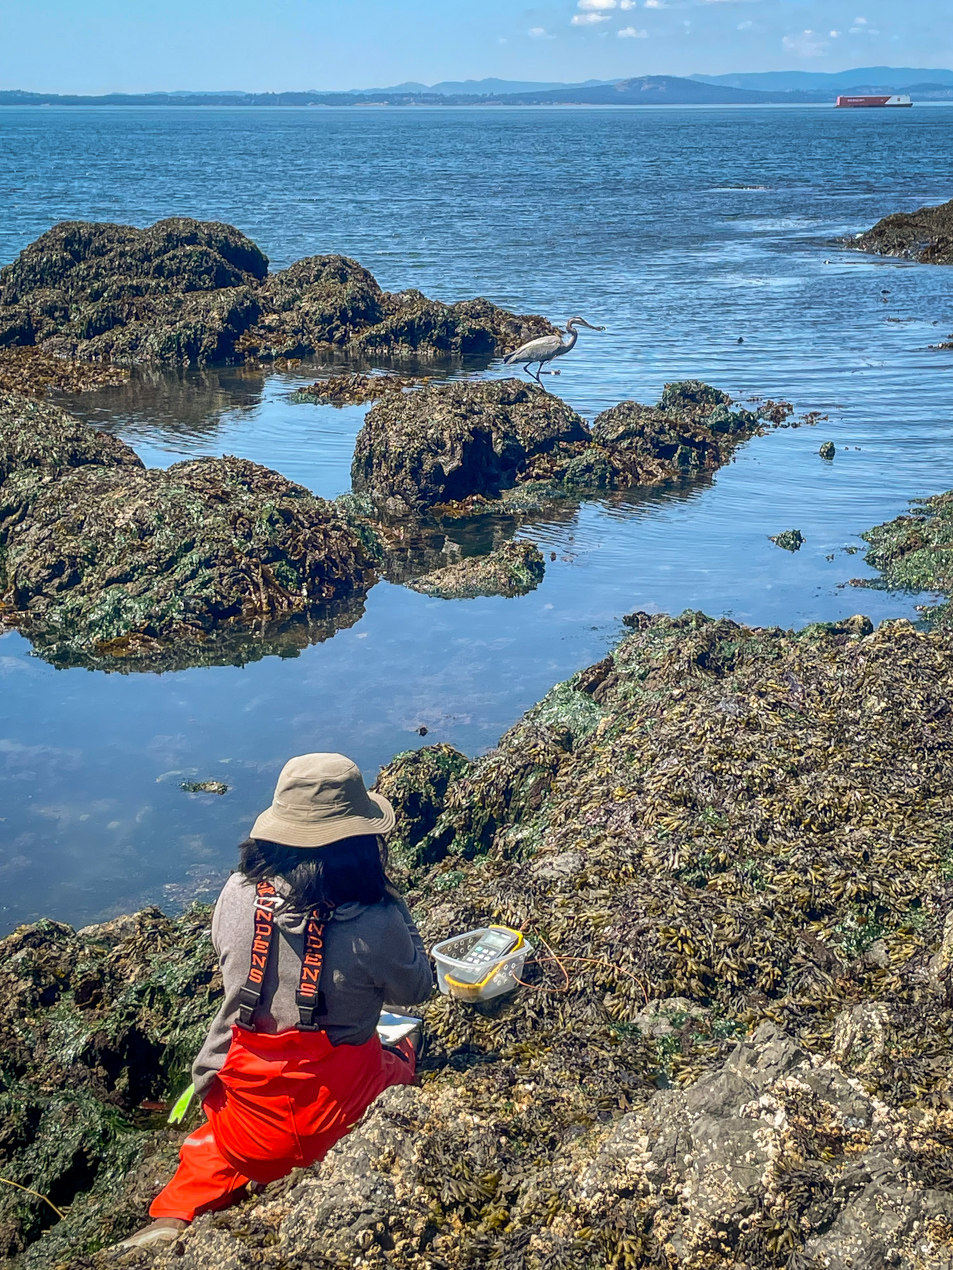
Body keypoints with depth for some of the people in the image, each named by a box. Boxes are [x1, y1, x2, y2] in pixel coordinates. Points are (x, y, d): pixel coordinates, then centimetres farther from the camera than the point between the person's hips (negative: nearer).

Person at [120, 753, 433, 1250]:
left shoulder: (238, 894, -14)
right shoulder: (373, 921, -24)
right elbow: (415, 989, -4)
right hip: (339, 1108, -1)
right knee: (403, 1051, 29)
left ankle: (175, 1215, 10)